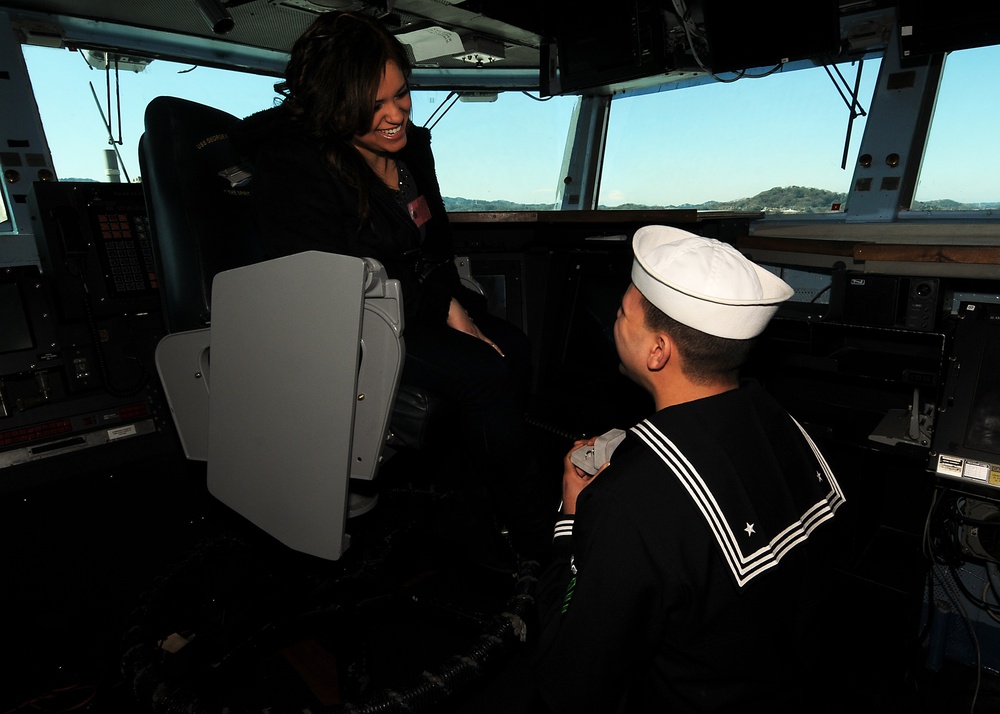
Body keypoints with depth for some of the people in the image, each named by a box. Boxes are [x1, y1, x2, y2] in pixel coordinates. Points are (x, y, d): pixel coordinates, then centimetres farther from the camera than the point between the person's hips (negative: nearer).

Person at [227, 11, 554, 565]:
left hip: (418, 306, 8)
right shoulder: (294, 166, -17)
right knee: (486, 373, -24)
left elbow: (436, 244, 15)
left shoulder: (410, 145, 7)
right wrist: (445, 306, -19)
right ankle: (529, 526, -4)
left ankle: (478, 492, -1)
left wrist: (452, 303, -4)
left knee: (515, 348, -15)